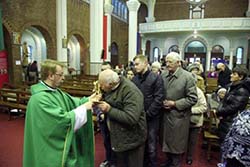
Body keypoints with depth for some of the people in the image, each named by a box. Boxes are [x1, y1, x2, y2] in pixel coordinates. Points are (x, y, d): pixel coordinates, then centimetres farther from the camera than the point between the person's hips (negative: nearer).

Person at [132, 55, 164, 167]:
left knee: (151, 146, 6)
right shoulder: (134, 79, 7)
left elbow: (158, 99, -13)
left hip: (151, 118, -4)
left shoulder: (156, 78, -7)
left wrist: (147, 114, -15)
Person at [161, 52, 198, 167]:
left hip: (179, 115, -4)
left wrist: (174, 104, -18)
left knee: (177, 142, 12)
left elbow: (192, 98, -14)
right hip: (165, 114, 5)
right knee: (166, 139, 19)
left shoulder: (187, 77, -12)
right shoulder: (163, 75, 3)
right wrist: (162, 102, -7)